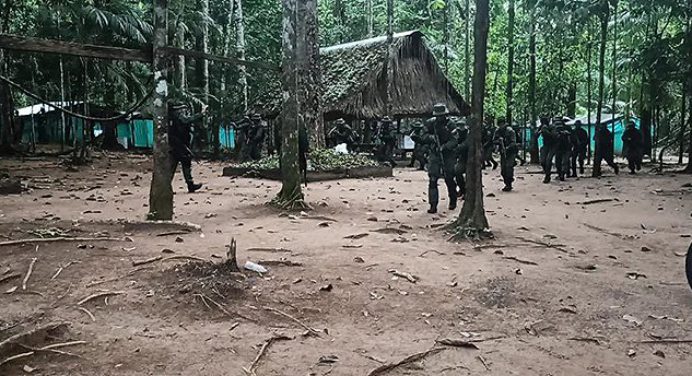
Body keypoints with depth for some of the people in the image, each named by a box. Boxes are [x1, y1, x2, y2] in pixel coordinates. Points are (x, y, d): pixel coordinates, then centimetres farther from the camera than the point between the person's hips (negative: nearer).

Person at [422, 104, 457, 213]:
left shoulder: (450, 125, -9)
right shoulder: (430, 124, 1)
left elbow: (453, 141, -17)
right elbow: (424, 138, 5)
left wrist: (444, 147, -32)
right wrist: (430, 137, -17)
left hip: (448, 155, -2)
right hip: (434, 155, 2)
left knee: (449, 179, 6)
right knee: (432, 180, -8)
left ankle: (453, 201, 30)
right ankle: (433, 205, -5)